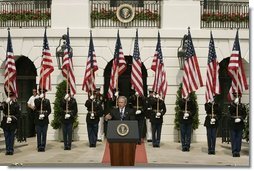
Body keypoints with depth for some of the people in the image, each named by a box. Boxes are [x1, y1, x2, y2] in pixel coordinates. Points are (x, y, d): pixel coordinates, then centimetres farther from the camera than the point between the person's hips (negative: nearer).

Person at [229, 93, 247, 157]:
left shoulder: (242, 106, 7)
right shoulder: (232, 104, 2)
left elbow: (244, 114, 4)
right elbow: (231, 111, -16)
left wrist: (240, 118, -14)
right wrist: (234, 103, -24)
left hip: (240, 124, 1)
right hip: (233, 124, -1)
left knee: (239, 138, 3)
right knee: (233, 138, 0)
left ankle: (238, 151, 9)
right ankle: (234, 152, 3)